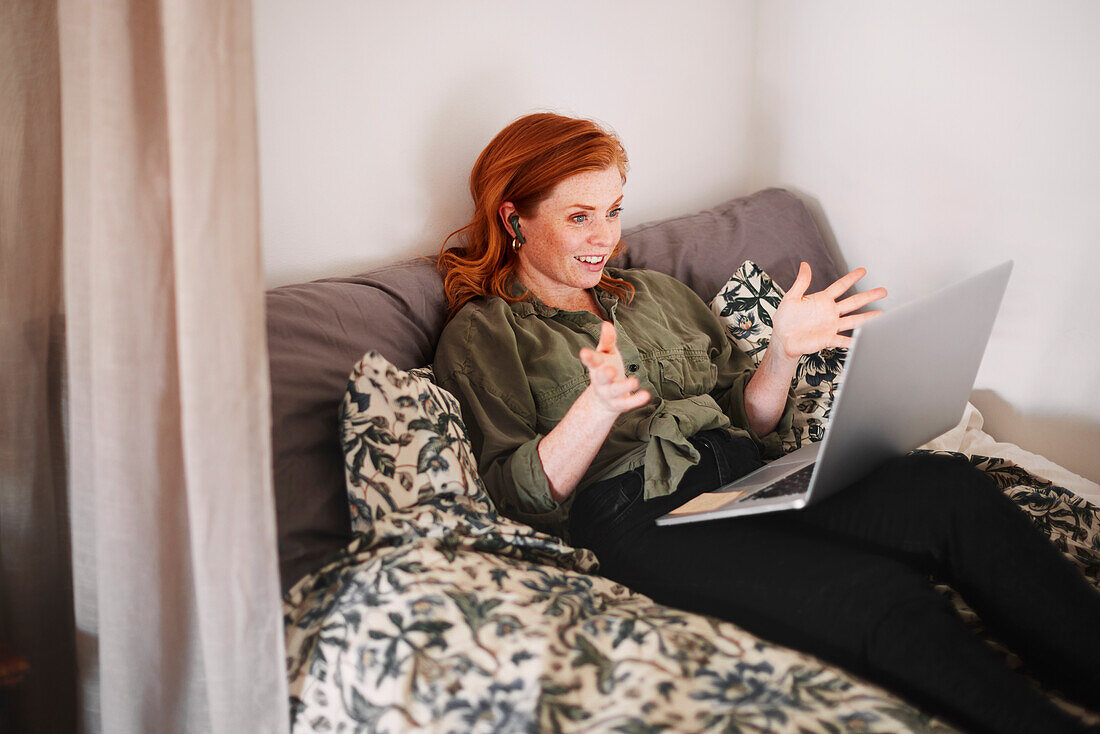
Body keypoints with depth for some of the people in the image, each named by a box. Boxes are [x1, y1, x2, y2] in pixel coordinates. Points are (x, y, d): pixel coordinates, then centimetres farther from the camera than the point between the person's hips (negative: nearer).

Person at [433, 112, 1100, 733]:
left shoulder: (657, 294, 26)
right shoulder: (480, 334, 10)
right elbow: (520, 496, -2)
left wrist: (782, 354, 2)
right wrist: (598, 406, -19)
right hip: (643, 518, -5)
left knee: (947, 486, -24)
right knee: (883, 596, -31)